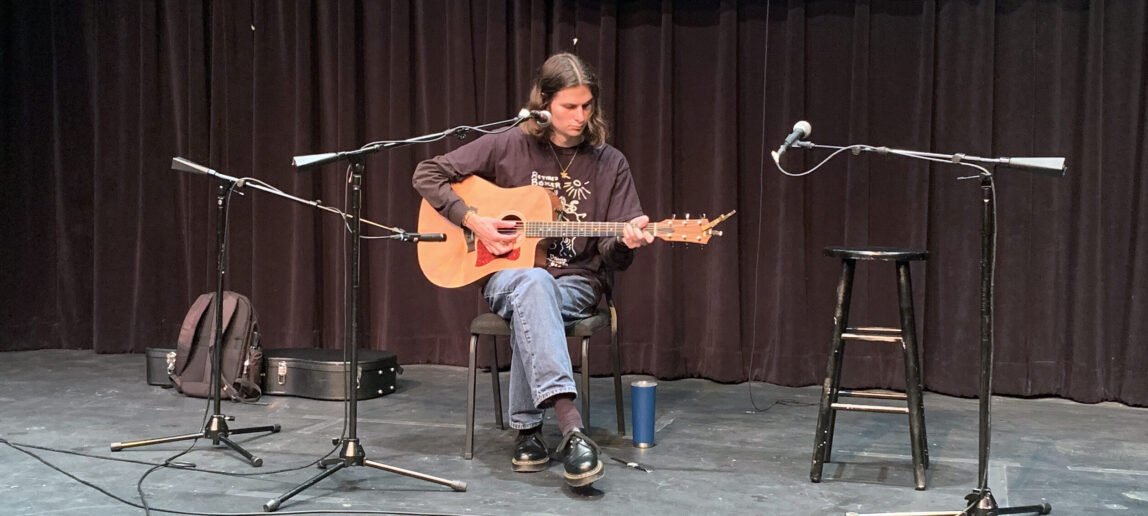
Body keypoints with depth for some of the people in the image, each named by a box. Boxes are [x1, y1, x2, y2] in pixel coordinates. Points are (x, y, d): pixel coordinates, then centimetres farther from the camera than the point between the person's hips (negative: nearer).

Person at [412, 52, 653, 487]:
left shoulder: (609, 164, 3)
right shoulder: (508, 147, 0)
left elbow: (613, 257, 3)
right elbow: (427, 174, 3)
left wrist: (625, 241, -21)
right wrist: (473, 221, -9)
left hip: (575, 284, 1)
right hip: (508, 277, -1)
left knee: (529, 313, -36)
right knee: (533, 282, -39)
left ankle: (527, 430, -27)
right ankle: (571, 428, -52)